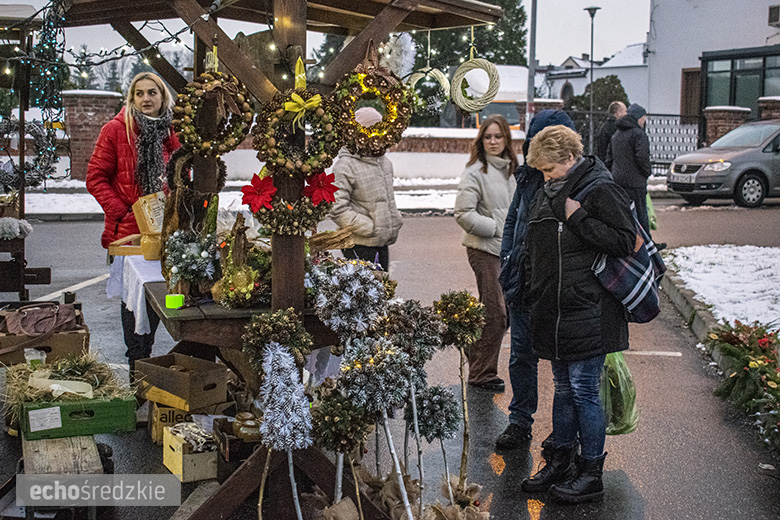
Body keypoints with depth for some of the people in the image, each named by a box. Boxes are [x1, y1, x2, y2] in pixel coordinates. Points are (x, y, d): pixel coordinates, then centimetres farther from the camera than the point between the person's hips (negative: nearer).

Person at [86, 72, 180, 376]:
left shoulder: (170, 133, 11)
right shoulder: (115, 130, -2)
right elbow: (95, 178, -3)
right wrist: (121, 211, -12)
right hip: (128, 231, -4)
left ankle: (143, 359, 25)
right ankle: (137, 367, 9)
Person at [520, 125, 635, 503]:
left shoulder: (600, 190, -10)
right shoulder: (547, 195, 14)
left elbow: (624, 242, -17)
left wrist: (578, 218, -19)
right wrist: (533, 295, 21)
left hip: (587, 315, -8)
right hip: (552, 313, 8)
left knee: (584, 391, -3)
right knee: (563, 389, 16)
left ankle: (591, 473, 9)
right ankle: (561, 462, 27)